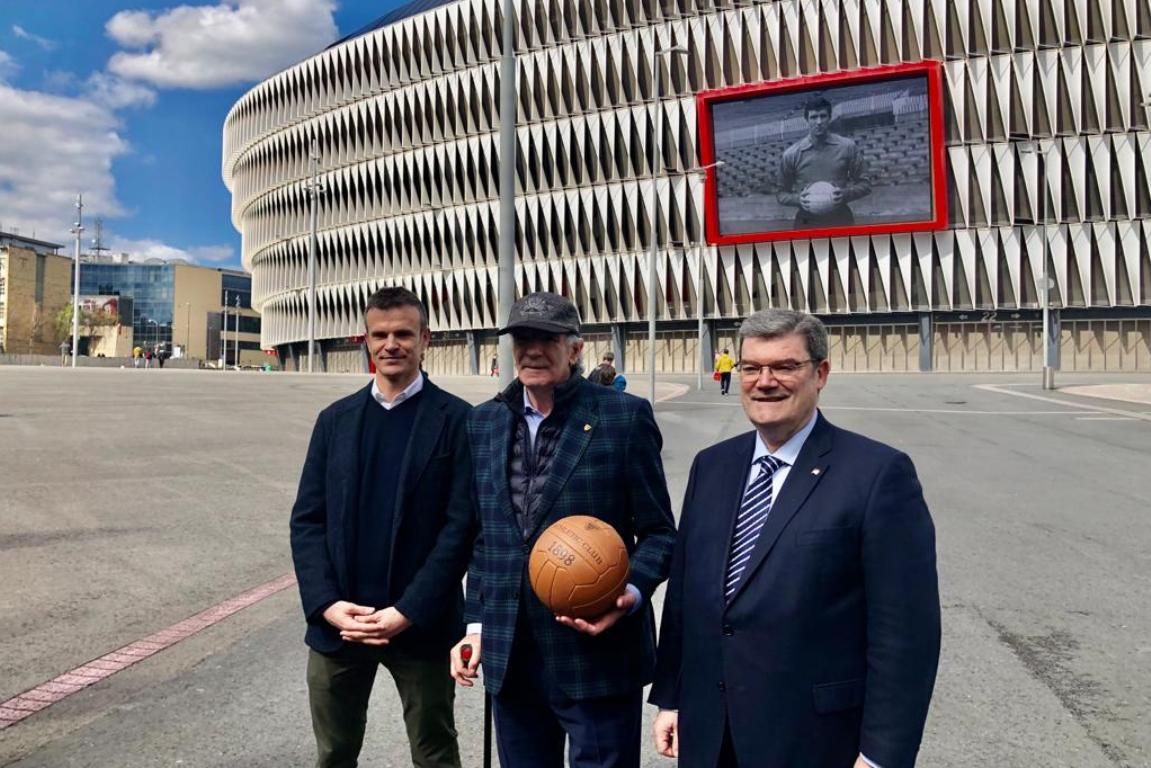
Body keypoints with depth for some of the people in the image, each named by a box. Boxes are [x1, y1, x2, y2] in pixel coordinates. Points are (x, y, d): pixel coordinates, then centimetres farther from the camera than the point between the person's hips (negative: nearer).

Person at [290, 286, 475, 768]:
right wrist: (327, 603, -8)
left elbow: (461, 524, -10)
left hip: (419, 623, -3)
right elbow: (307, 519, 4)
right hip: (337, 622, 4)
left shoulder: (456, 420, -5)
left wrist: (408, 611, -15)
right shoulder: (336, 419, 7)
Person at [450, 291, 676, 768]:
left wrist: (632, 592, -20)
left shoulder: (624, 416, -7)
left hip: (598, 657, -4)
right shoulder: (484, 422, 7)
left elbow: (658, 531, -4)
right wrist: (476, 622, 8)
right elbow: (483, 538, 12)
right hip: (510, 658, 5)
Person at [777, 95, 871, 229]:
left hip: (841, 223, 1)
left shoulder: (848, 147, 1)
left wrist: (846, 194, -15)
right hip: (807, 226, 0)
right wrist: (798, 199, -15)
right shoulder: (791, 154, 0)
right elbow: (782, 194, 6)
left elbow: (864, 184, 5)